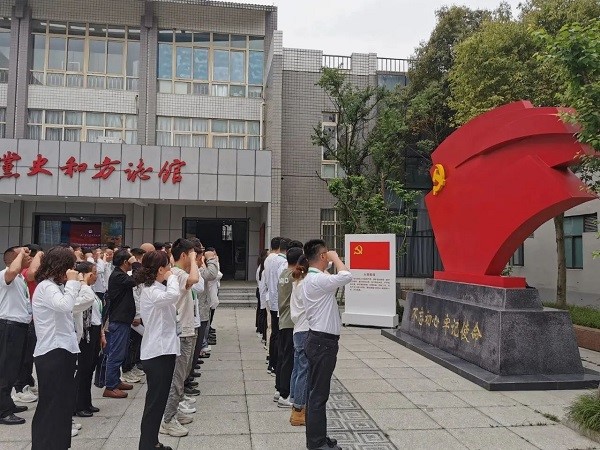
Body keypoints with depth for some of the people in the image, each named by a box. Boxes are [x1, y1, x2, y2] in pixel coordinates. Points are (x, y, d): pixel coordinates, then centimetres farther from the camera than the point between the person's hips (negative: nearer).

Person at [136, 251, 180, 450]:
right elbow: (173, 295, -38)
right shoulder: (150, 291, -17)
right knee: (155, 401, -3)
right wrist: (172, 278, -20)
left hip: (163, 350, 10)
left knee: (159, 400, 16)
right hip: (157, 353, -10)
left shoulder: (157, 289, 14)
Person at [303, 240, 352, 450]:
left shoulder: (312, 279, 13)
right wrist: (335, 258, -15)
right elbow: (346, 277, -30)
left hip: (319, 340, 10)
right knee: (318, 394, -2)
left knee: (317, 392, 16)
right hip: (322, 342, -10)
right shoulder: (317, 280, -20)